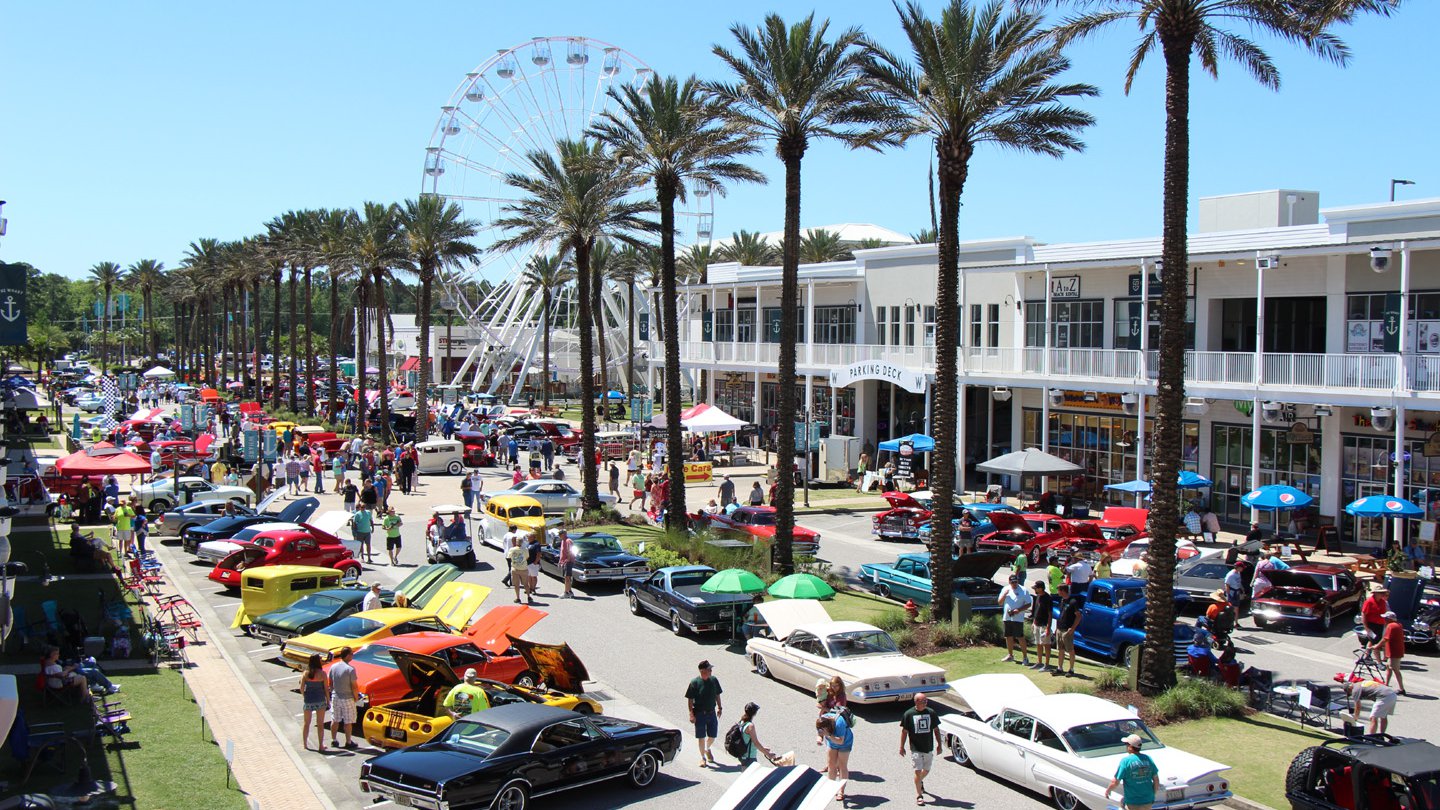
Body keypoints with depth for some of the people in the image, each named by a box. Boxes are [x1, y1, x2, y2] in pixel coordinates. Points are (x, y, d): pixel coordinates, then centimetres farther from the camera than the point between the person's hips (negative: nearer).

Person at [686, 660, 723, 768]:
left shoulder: (714, 680, -2)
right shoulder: (694, 682, -15)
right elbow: (690, 699, -10)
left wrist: (720, 707, 13)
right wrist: (691, 714, -13)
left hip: (712, 713, 4)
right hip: (699, 714, -4)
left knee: (713, 735, 10)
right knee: (701, 737, 5)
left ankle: (707, 749, 41)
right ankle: (703, 757, 22)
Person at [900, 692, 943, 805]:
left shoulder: (931, 713, -1)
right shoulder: (909, 714, -9)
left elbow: (936, 729, 8)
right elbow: (904, 731, -2)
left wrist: (939, 744, 7)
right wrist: (901, 747, -2)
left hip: (929, 748, 3)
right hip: (916, 749, -3)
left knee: (926, 770, 16)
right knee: (918, 772, -5)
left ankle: (920, 781, 48)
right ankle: (919, 795, 7)